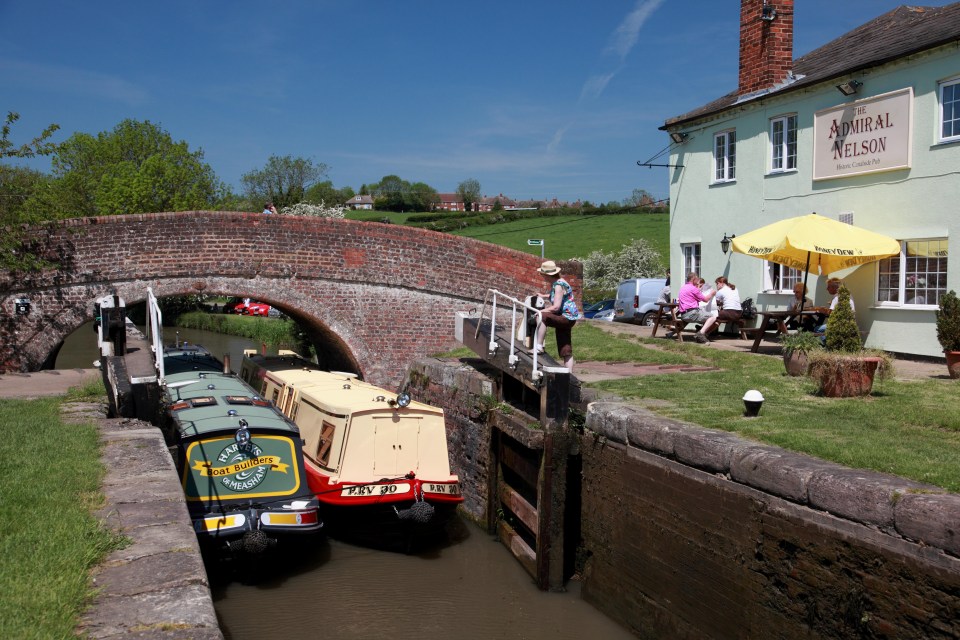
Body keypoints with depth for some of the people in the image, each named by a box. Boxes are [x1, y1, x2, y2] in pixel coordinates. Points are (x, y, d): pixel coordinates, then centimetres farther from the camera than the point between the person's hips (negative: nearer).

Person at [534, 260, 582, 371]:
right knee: (566, 351, 11)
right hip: (565, 318, 10)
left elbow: (556, 307, -26)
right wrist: (543, 296, 23)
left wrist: (540, 311, -23)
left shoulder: (559, 285, -18)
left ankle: (538, 346, -22)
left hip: (567, 317, -10)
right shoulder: (554, 283, 9)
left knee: (541, 316, -28)